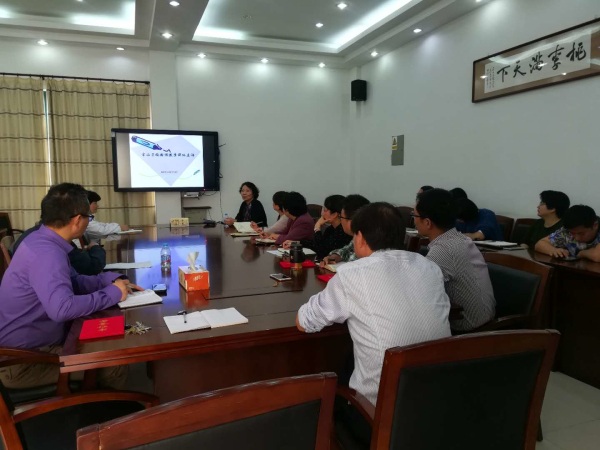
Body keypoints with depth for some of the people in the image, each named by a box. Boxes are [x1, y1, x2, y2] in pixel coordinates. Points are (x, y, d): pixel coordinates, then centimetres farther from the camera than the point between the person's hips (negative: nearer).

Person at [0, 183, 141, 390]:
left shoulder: (42, 240, 3)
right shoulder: (46, 253, -28)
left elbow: (74, 281, 14)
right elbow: (62, 308, -41)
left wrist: (111, 280, -2)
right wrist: (112, 293, -27)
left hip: (32, 343, 10)